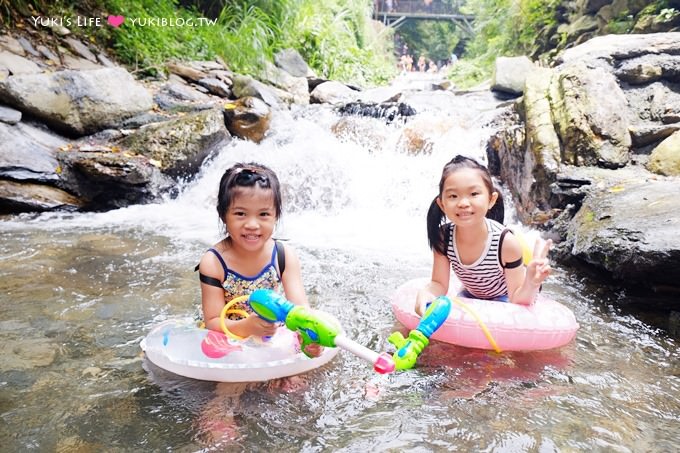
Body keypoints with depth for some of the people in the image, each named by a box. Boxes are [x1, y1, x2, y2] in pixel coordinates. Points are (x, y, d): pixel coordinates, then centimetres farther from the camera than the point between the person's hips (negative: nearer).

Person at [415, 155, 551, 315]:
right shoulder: (443, 237, -25)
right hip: (470, 296, 4)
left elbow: (517, 299, -24)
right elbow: (439, 284, -16)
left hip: (503, 299, -3)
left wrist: (531, 283, -47)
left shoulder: (506, 242, -34)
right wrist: (425, 293, -39)